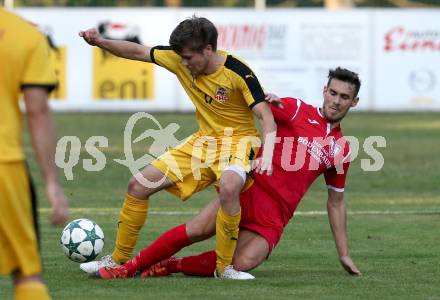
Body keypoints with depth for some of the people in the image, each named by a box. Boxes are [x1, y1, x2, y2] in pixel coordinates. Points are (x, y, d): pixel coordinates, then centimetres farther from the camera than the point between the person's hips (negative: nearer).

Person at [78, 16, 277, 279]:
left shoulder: (238, 72, -23)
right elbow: (138, 52, 6)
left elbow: (267, 118, -24)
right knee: (139, 185, 2)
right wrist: (101, 42, -8)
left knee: (228, 187, -40)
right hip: (203, 140, 7)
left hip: (237, 139, -7)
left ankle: (225, 267, -25)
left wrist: (267, 156, -40)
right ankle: (120, 259, 18)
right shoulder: (179, 59, -6)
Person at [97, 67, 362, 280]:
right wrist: (268, 99, -32)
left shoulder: (341, 149, 14)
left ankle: (170, 266, -6)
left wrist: (344, 254, 22)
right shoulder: (297, 110, 5)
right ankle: (129, 267, -6)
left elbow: (336, 202, 23)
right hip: (249, 191, -1)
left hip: (273, 216, 1)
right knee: (197, 229, -22)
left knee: (243, 262, -26)